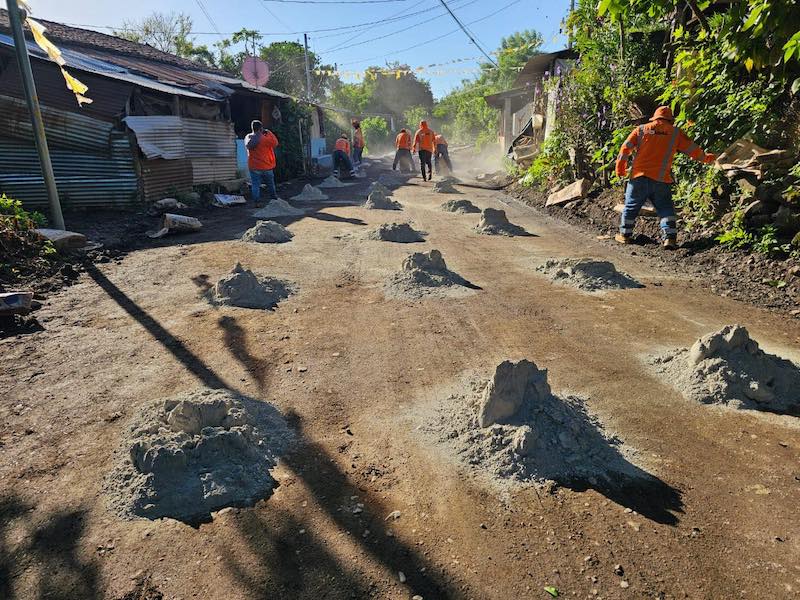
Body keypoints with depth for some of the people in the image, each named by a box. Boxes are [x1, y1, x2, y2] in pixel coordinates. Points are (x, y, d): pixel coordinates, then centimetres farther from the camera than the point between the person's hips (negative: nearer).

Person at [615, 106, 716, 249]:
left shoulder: (641, 129, 6)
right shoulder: (675, 133, 8)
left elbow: (625, 149, 3)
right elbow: (693, 150, 13)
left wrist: (620, 169, 12)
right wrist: (706, 158, 30)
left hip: (639, 177, 0)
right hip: (661, 180, 0)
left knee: (631, 206, 13)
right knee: (665, 208, 8)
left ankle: (625, 235, 19)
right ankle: (670, 237, -2)